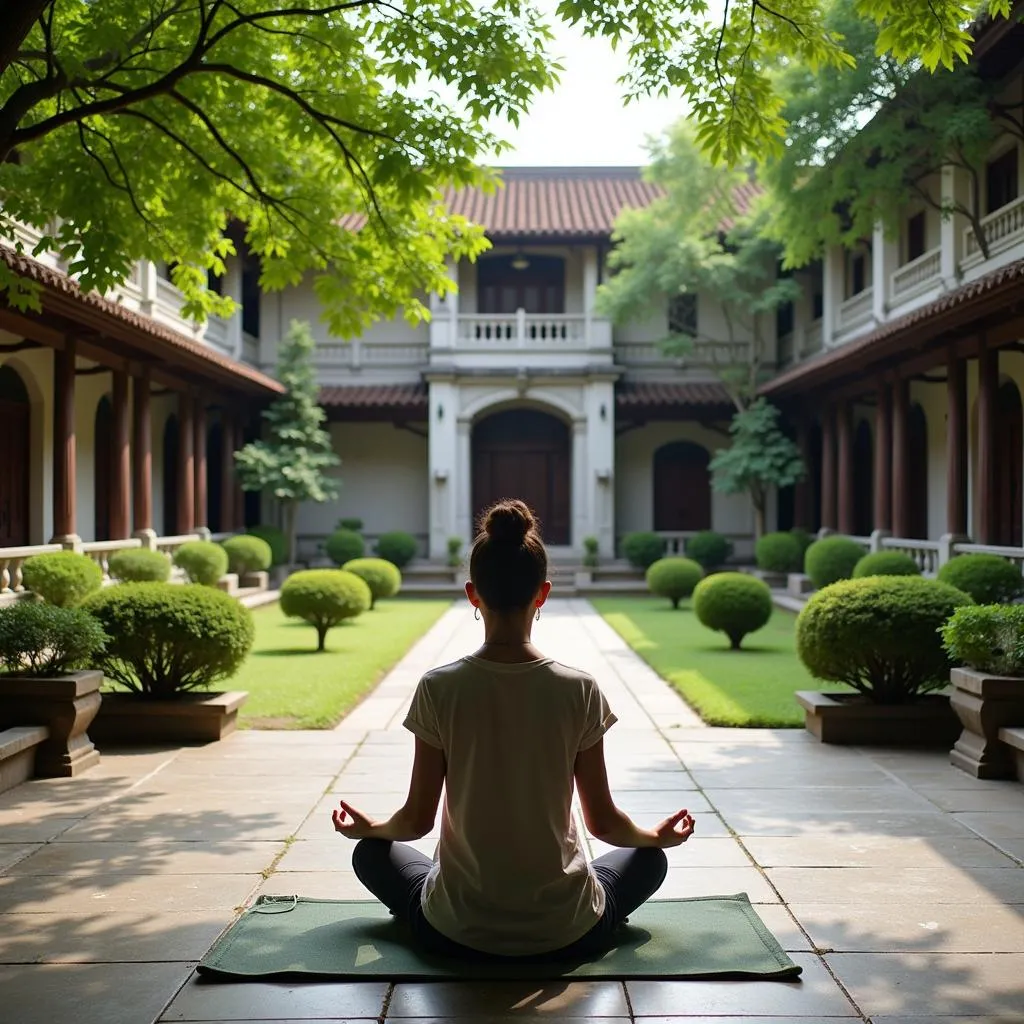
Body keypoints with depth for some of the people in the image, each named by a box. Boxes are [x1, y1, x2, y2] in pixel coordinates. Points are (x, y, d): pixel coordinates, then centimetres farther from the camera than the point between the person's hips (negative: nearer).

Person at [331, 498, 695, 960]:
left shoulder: (438, 689, -12)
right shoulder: (580, 691, -12)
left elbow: (416, 821, -4)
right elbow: (603, 821, -3)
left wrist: (368, 828, 19)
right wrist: (657, 836, 19)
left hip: (456, 934, 0)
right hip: (566, 933, 1)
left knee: (371, 853, 29)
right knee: (649, 859, 30)